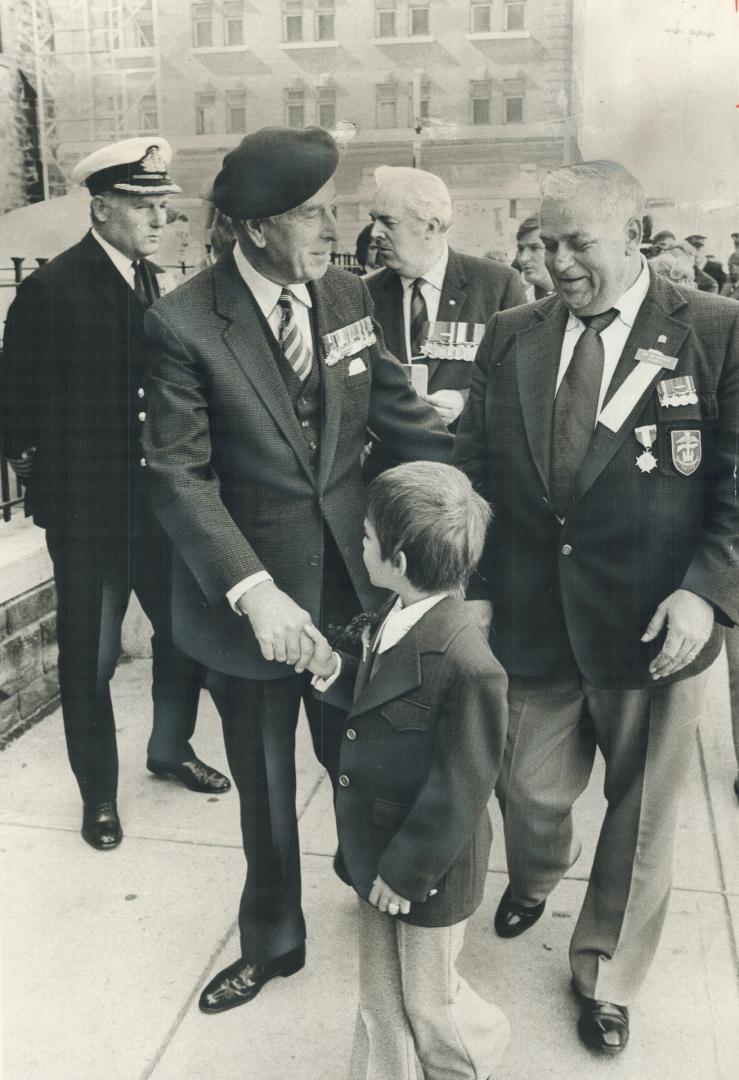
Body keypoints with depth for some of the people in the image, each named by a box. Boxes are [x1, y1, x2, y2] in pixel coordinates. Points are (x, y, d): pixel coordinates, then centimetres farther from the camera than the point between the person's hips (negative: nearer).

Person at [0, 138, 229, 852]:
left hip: (161, 500, 5)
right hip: (89, 510, -5)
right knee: (90, 659, 8)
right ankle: (98, 793, 28)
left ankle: (170, 749, 40)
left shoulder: (160, 285, 7)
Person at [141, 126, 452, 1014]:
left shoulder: (345, 293, -1)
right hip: (250, 590, -2)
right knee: (264, 783, 17)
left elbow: (400, 414, 6)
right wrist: (255, 592, -26)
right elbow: (178, 476, -17)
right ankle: (273, 941, 43)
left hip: (352, 574, 3)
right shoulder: (184, 323, -15)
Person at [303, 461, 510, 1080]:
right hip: (378, 855, 7)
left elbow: (458, 794, -24)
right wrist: (333, 671, -6)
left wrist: (406, 871, -15)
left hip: (425, 872, -7)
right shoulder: (399, 617, -5)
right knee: (380, 998, 23)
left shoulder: (466, 665, -32)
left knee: (428, 1000, 20)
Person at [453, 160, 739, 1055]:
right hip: (532, 618, 3)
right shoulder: (511, 338, 5)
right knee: (531, 789, 16)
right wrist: (473, 585, -1)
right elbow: (473, 472, 6)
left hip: (653, 625, -2)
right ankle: (534, 878, 54)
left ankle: (606, 975, 41)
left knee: (639, 811, 14)